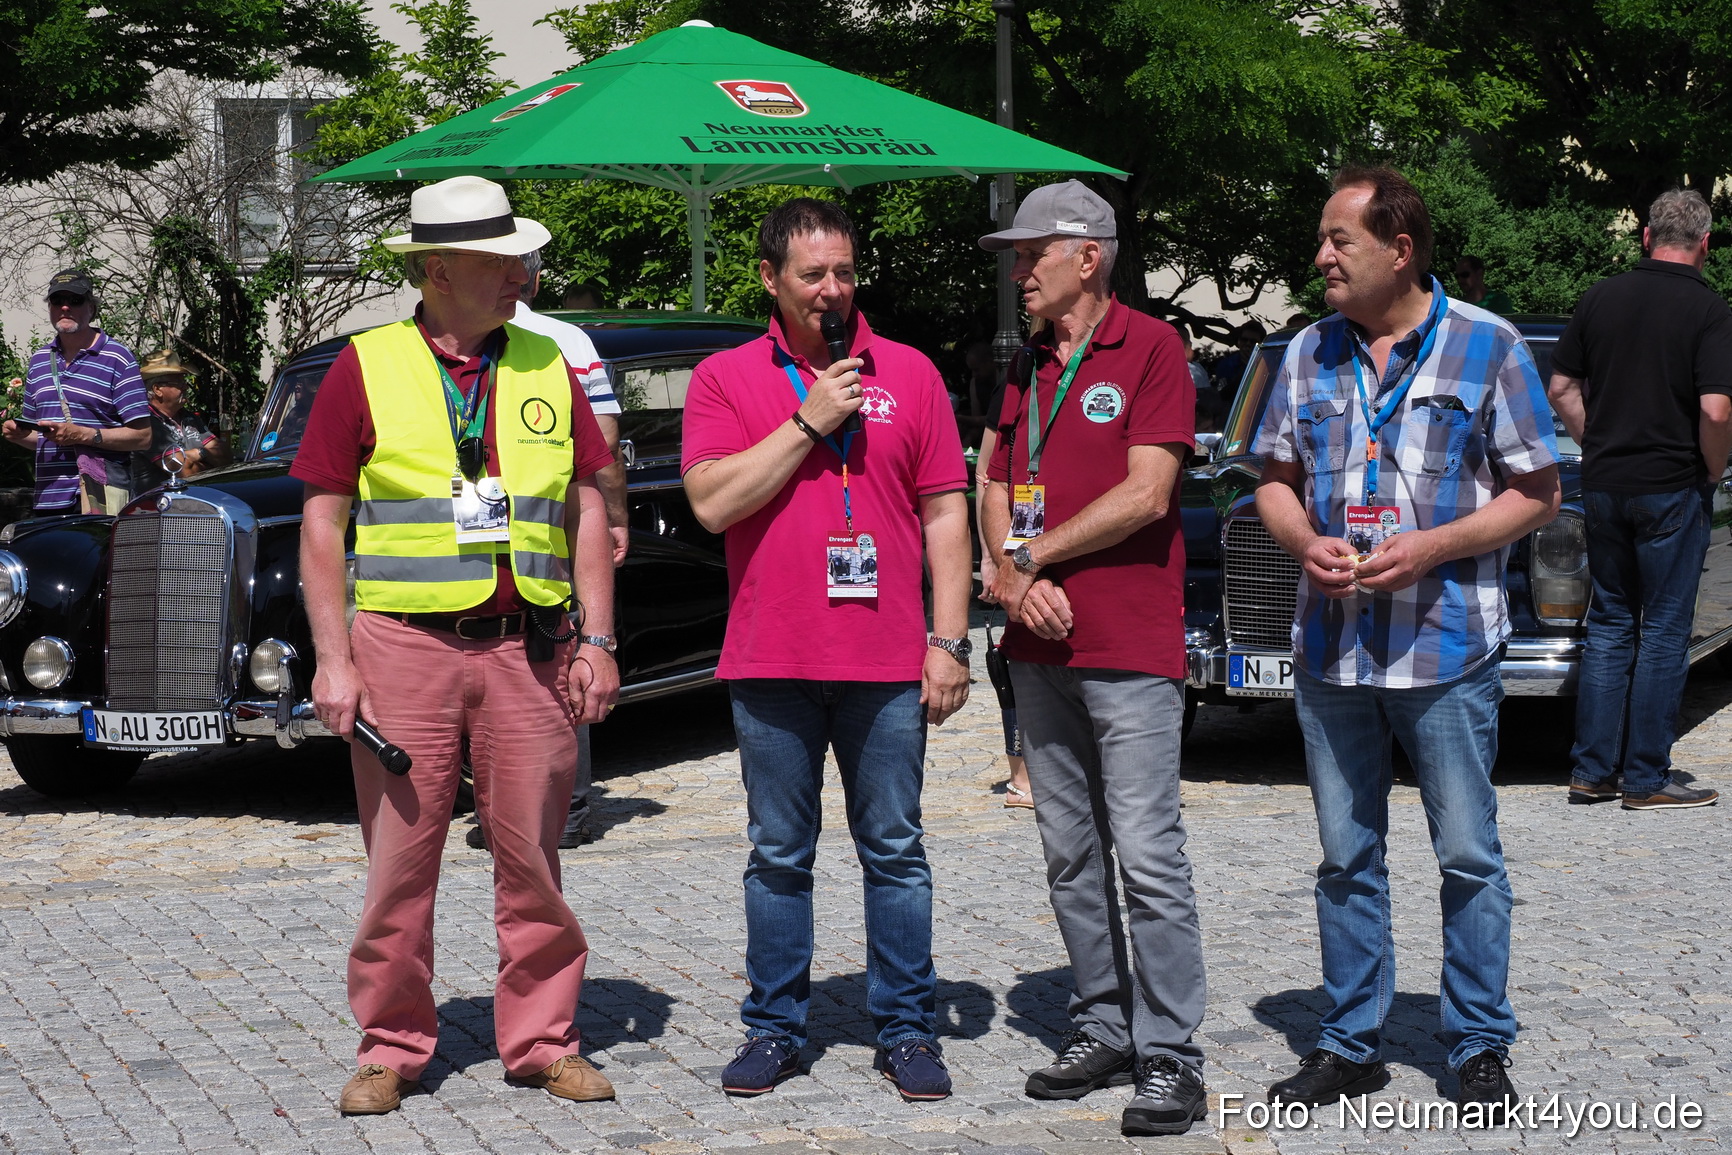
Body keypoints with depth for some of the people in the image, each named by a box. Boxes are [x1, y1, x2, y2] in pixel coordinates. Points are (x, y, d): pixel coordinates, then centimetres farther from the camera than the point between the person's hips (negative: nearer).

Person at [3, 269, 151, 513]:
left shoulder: (117, 358, 1)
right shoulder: (39, 360, 20)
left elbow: (142, 436, -5)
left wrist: (83, 435, -15)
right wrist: (18, 434, 5)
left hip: (100, 495, -5)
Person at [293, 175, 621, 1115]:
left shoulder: (547, 369, 10)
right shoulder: (366, 369, 1)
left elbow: (586, 512, 12)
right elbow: (322, 523, 1)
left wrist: (597, 640, 3)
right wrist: (333, 659, -6)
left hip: (528, 649, 2)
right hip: (404, 647, -2)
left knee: (531, 857, 6)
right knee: (400, 860, 2)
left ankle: (541, 1040, 16)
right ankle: (391, 1047, 13)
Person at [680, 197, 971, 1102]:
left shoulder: (908, 374, 7)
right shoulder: (726, 379, 4)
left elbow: (946, 513, 6)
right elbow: (713, 502, -8)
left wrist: (949, 640, 0)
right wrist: (809, 422, -12)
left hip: (887, 661, 0)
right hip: (770, 658, 0)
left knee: (895, 850, 5)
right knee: (778, 855, 8)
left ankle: (907, 1029, 13)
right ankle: (775, 1028, 17)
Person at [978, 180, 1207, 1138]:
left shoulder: (1151, 348, -5)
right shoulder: (1026, 366, 17)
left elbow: (1146, 494, -13)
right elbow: (998, 492, 15)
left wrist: (1034, 555, -6)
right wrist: (1015, 579, -5)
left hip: (1130, 649, -7)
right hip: (1040, 647, 7)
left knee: (1147, 855, -9)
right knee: (1071, 857, 11)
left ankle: (1170, 1058, -6)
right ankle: (1102, 1030, 19)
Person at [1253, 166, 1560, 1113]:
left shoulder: (1488, 347, -4)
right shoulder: (1310, 354, 9)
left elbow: (1538, 494, -3)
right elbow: (1276, 480, 15)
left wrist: (1430, 548, -15)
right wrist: (1307, 544, -7)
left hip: (1447, 648, -4)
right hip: (1330, 645, 4)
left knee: (1467, 857, 2)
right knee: (1346, 857, 11)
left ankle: (1480, 1047, 13)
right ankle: (1350, 1044, 20)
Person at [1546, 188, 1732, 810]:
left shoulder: (1601, 297, 5)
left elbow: (1561, 389, 9)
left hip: (1603, 484, 5)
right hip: (1673, 488, -5)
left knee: (1608, 626, 13)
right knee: (1663, 633, 3)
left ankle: (1592, 770, 13)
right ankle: (1647, 778, 5)